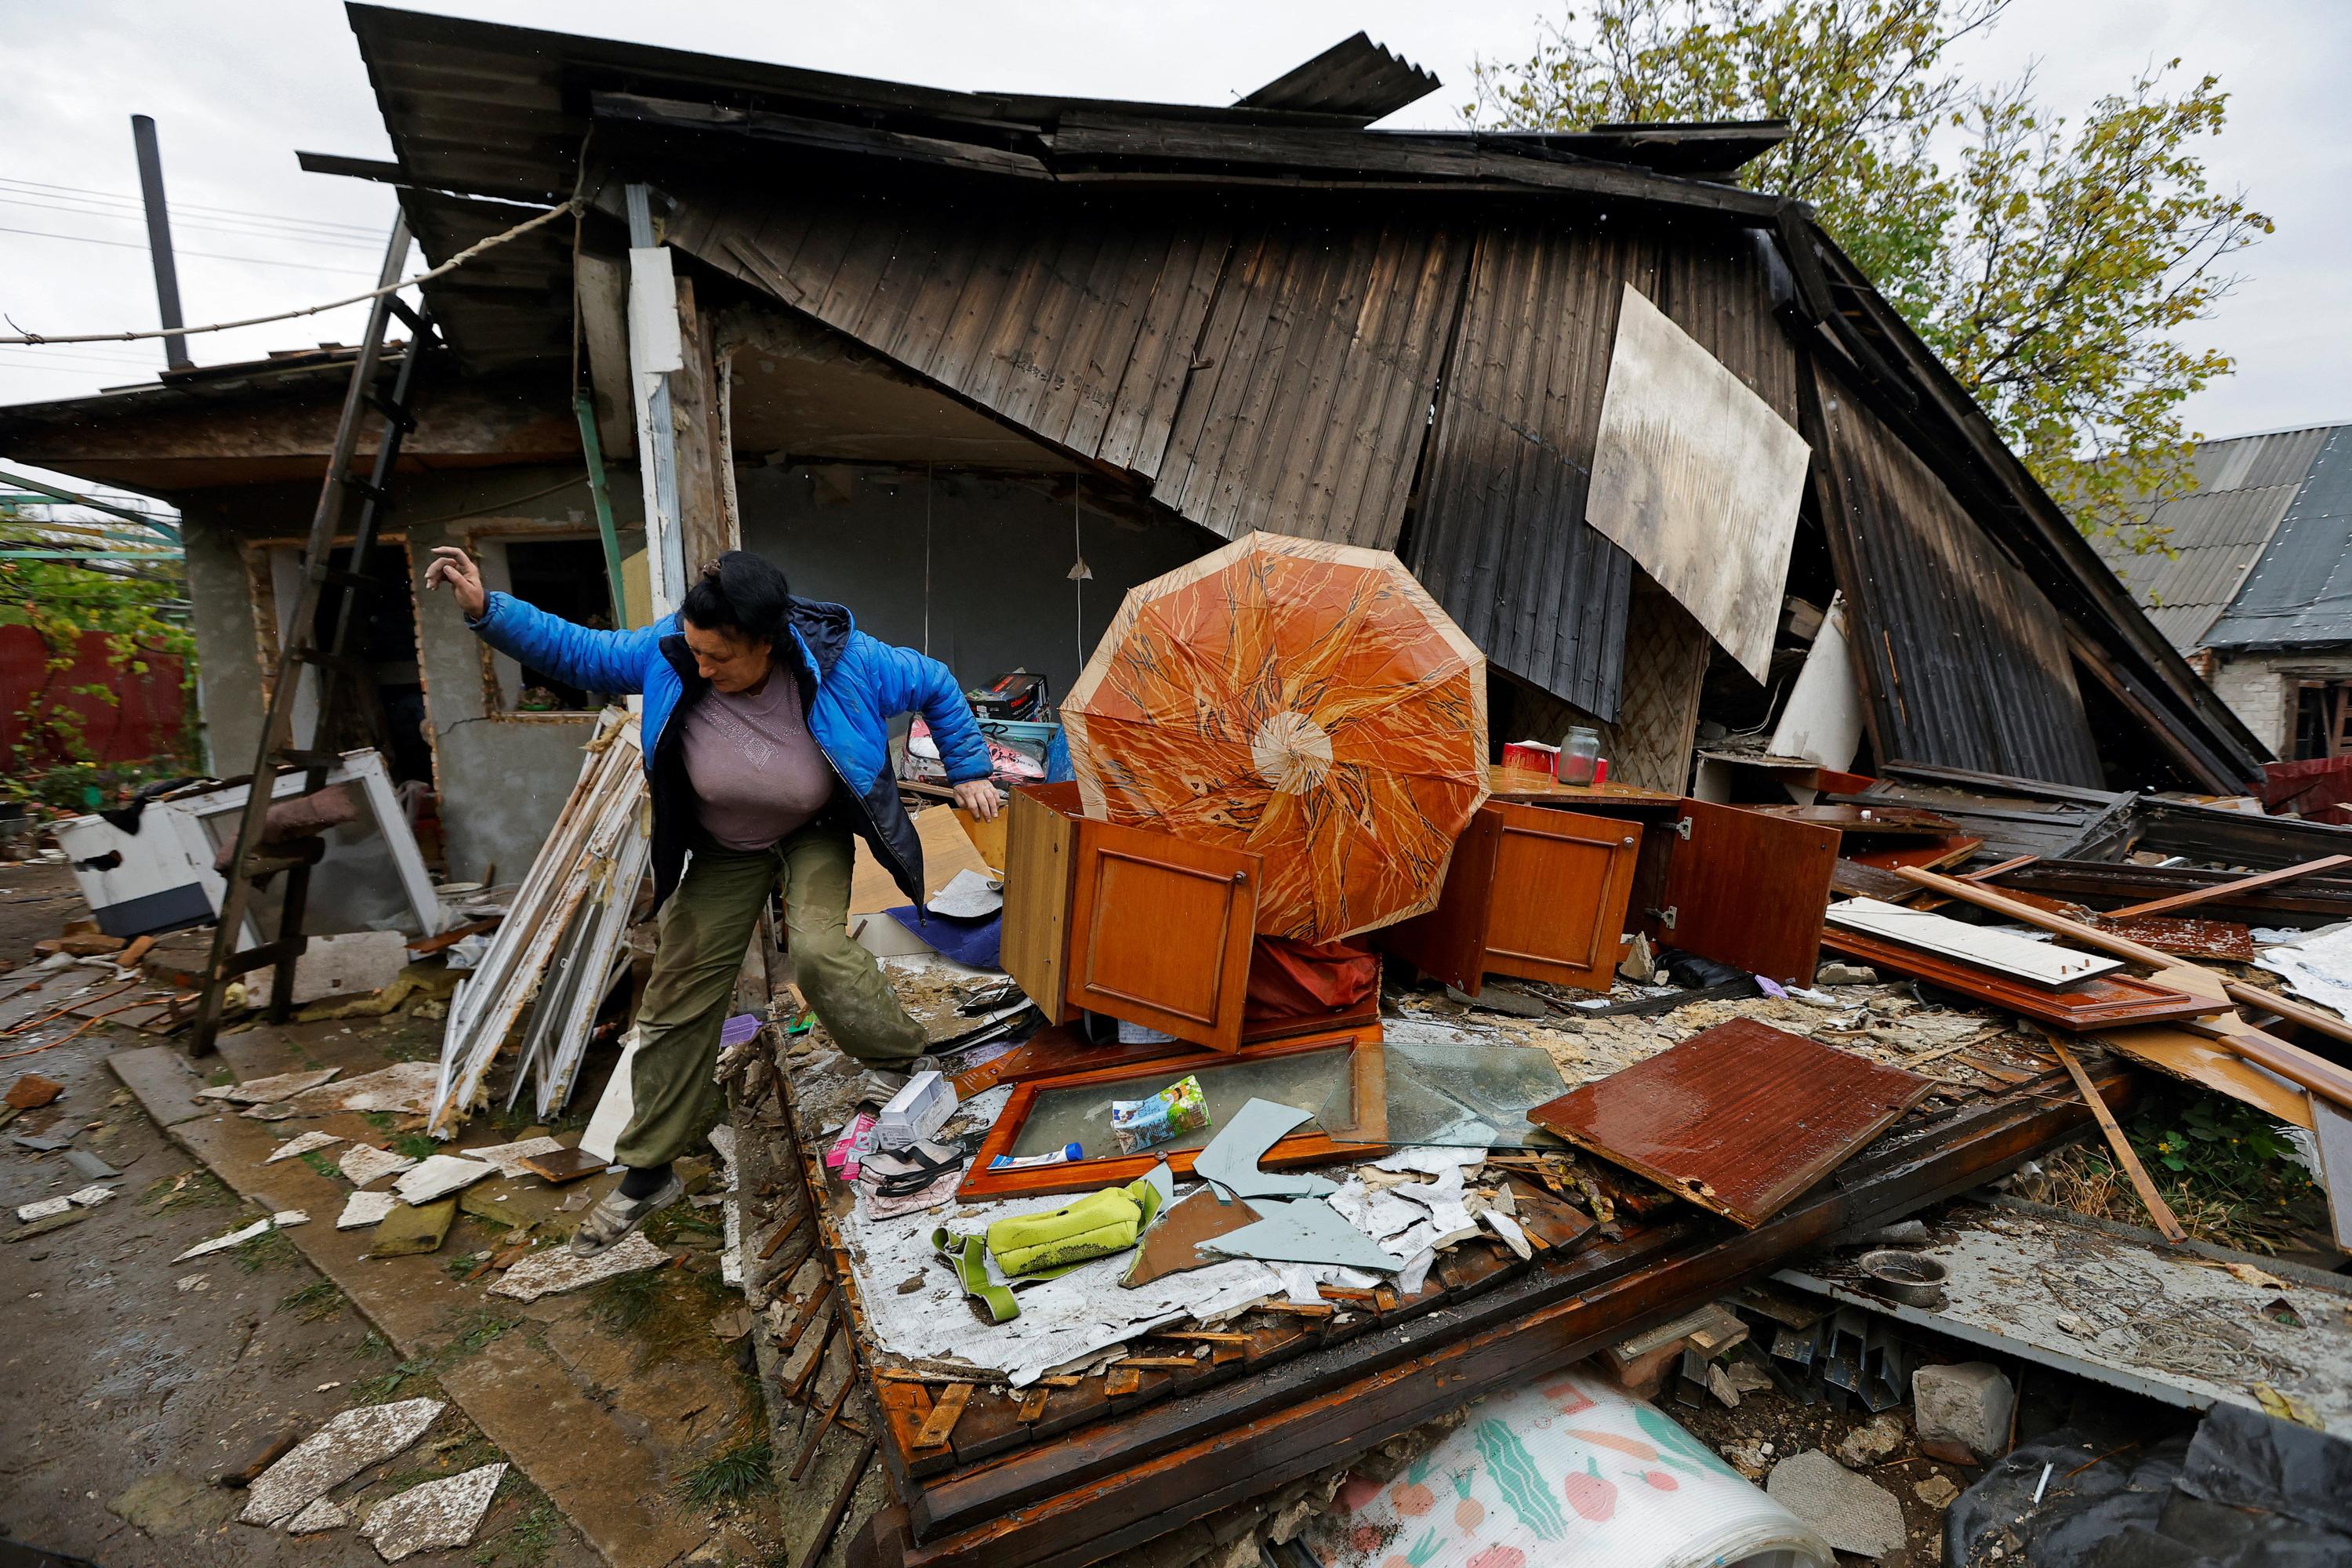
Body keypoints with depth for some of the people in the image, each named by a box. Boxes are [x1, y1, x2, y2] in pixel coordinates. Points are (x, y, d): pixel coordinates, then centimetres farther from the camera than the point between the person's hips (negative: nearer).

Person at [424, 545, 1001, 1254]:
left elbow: (936, 685, -14)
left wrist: (968, 771, -10)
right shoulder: (669, 653, -22)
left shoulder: (843, 662, -28)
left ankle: (902, 1058, -2)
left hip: (816, 834, -3)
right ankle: (647, 1175, 23)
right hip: (722, 849, 3)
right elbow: (578, 651, -7)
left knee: (818, 950, -32)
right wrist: (486, 611, -19)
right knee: (677, 1000, 5)